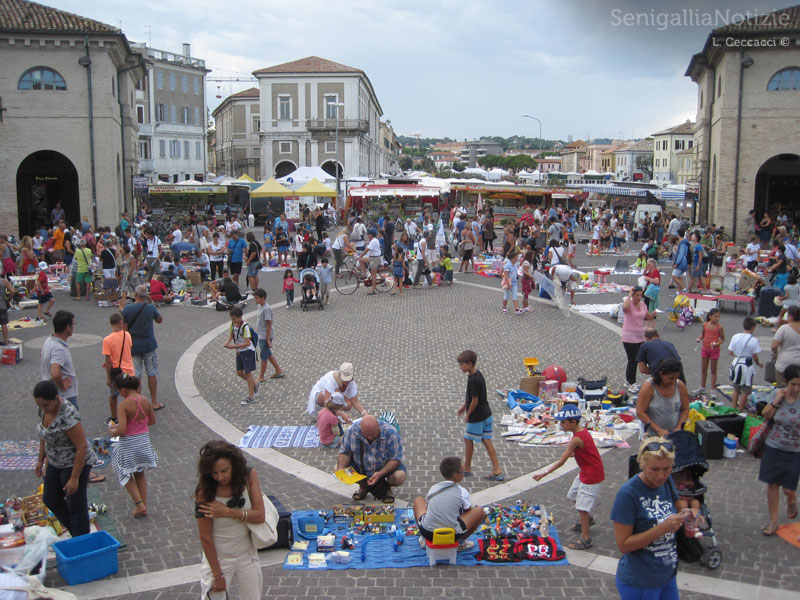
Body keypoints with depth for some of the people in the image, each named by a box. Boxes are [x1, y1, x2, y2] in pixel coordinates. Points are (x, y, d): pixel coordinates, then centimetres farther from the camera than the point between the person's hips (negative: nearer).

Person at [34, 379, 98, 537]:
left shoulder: (67, 416, -32)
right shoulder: (45, 408, -7)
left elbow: (82, 447, -27)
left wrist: (74, 478, -23)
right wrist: (41, 459, 16)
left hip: (76, 463, -9)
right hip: (57, 462, 9)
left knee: (75, 506, 4)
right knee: (50, 499, 21)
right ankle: (74, 530, 40)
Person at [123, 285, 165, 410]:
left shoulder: (126, 309, -8)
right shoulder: (151, 308, -7)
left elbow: (124, 330, -6)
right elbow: (160, 320, 11)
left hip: (133, 347, 1)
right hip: (149, 346, 0)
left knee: (136, 375, 7)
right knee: (152, 373, 9)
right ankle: (154, 402, 14)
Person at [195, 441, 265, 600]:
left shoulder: (249, 476, -14)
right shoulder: (205, 493, -22)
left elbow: (260, 515, -15)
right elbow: (206, 538, -17)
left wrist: (227, 512, -26)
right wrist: (218, 575, -14)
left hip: (247, 555, 3)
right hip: (218, 557, -3)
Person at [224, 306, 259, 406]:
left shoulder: (245, 327, -24)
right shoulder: (233, 323, -2)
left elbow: (247, 343, -26)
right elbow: (231, 334, 13)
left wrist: (234, 346, -30)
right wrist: (227, 342, -7)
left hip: (247, 351, -8)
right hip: (239, 352, 8)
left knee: (247, 372, -1)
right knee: (239, 373, 11)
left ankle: (251, 397, 9)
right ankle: (254, 384, 35)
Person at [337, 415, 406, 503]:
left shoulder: (391, 433, -26)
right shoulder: (353, 430, -20)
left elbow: (396, 459, -23)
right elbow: (344, 452, -9)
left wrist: (380, 474, -37)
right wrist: (341, 468, -28)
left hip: (385, 467, -3)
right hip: (361, 467, 3)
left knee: (399, 477, -32)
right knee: (337, 468, -18)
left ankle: (386, 488, 7)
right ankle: (363, 486, 10)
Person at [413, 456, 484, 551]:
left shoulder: (433, 488, 6)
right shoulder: (462, 492, -4)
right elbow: (468, 512, 12)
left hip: (427, 532, 3)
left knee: (418, 500, 29)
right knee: (479, 510, 12)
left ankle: (424, 539, 25)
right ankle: (460, 542, 17)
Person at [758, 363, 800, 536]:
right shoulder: (779, 394, -4)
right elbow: (765, 416, 3)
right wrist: (776, 401, -9)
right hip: (773, 447, 3)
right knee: (772, 484, 7)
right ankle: (773, 522, 21)